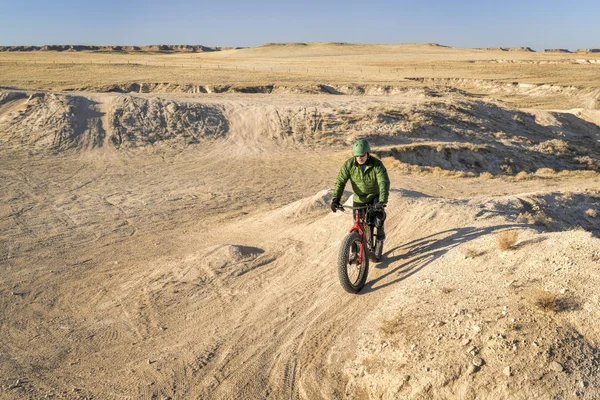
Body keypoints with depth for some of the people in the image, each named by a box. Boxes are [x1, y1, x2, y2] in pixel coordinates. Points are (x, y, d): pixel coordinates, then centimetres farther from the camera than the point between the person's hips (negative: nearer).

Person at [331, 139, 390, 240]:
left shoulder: (377, 164, -23)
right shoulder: (349, 164, -16)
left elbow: (384, 183, -31)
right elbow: (340, 181, -16)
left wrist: (382, 201, -46)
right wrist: (335, 199, -29)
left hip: (374, 196, -2)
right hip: (359, 199, 2)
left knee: (379, 214, -28)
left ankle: (380, 229, 6)